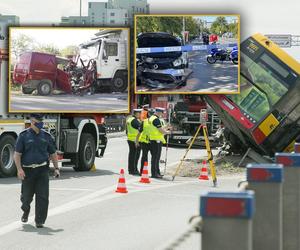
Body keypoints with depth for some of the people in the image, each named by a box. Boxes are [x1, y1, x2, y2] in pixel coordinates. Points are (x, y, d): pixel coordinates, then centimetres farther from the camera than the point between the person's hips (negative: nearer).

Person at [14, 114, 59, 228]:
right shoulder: (24, 136, -1)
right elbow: (17, 154, -4)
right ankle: (26, 210, 42)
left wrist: (56, 168, 6)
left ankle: (39, 221, -1)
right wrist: (19, 169, -15)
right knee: (27, 195, 10)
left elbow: (53, 153, 15)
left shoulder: (46, 136, 8)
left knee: (43, 196, -8)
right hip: (28, 170, -1)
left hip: (43, 170, 1)